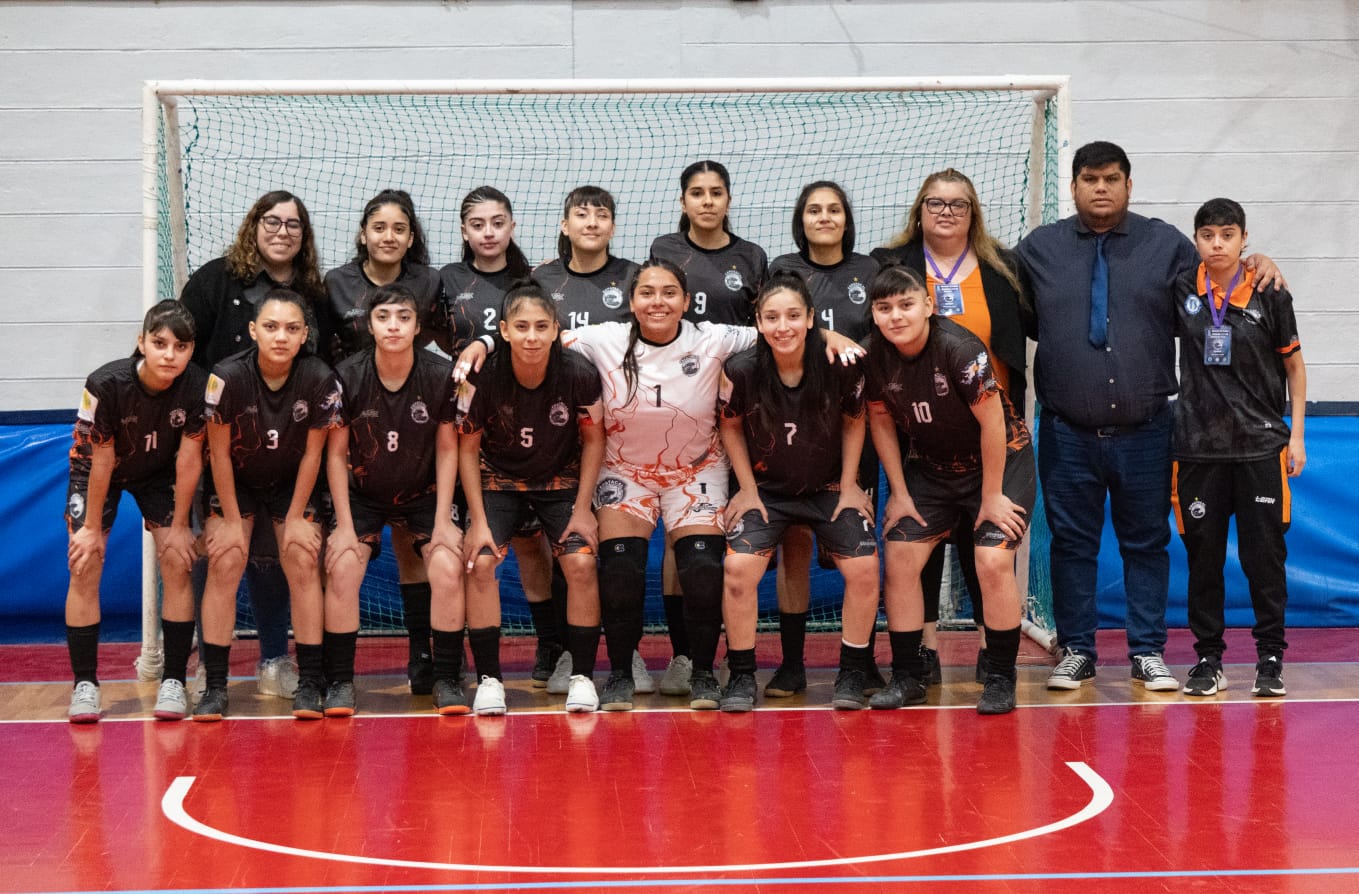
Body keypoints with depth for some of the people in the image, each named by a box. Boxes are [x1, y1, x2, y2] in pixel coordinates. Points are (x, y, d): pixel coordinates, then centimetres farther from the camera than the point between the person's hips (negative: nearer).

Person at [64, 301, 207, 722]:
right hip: (97, 470, -2)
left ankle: (173, 681, -3)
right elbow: (102, 461, -24)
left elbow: (188, 457, -18)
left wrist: (179, 526, -12)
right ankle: (84, 683, -6)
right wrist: (93, 527, -15)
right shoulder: (106, 384, -33)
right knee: (85, 567, -13)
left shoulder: (197, 386, -28)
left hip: (159, 473, 2)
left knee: (177, 564, -10)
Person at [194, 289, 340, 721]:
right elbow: (219, 452, -15)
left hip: (293, 482, 1)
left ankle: (309, 683, -5)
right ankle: (215, 686, -8)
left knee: (304, 564, -12)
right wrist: (231, 519, -11)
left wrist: (295, 517, -7)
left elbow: (312, 453, -11)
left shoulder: (321, 380, -22)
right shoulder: (227, 376, -26)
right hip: (234, 481, -1)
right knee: (225, 564, -13)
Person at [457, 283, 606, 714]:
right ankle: (489, 678, -8)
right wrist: (478, 520, -11)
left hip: (562, 482, 0)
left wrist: (582, 510, -9)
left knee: (581, 563, -18)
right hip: (499, 481, 0)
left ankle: (582, 675, -3)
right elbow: (468, 448, -9)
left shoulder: (579, 374, -21)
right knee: (480, 562, -19)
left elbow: (593, 440, -6)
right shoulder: (482, 376, -22)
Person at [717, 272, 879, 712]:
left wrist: (849, 485, -1)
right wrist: (747, 489, -3)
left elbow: (854, 421, 1)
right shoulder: (741, 370, -18)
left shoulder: (841, 368, -17)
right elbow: (731, 427, -1)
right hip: (766, 490, -1)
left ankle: (852, 673, 5)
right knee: (738, 568, -19)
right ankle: (741, 675, -2)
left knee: (864, 568, -14)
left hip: (830, 488, 1)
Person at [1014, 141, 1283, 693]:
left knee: (1146, 543, 7)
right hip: (1067, 434, 0)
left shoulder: (1166, 245, 6)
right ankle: (1075, 652, 16)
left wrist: (1256, 271, -7)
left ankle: (1148, 653, 16)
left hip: (1144, 432, 0)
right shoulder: (1038, 250, 6)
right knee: (1071, 543, 6)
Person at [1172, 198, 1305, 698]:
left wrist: (1296, 435, 3)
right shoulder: (1181, 292, 1)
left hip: (1261, 445, -1)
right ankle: (1208, 658, 14)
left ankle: (1270, 658, 10)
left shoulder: (1270, 296, -2)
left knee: (1265, 554, 1)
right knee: (1203, 555, 5)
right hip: (1199, 445, 1)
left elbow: (1294, 365, 7)